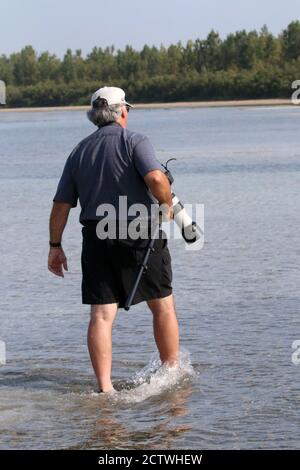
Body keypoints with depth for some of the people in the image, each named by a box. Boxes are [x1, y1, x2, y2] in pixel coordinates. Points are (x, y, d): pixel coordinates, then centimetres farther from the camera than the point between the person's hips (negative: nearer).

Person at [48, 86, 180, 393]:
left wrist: (55, 246, 17)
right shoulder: (134, 141, -4)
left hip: (96, 238, 4)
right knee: (163, 306, 12)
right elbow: (155, 178, -22)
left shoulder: (80, 151, 12)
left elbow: (61, 205, 11)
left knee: (101, 314, 1)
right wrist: (167, 204, -4)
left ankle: (104, 386, -6)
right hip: (139, 234, -4)